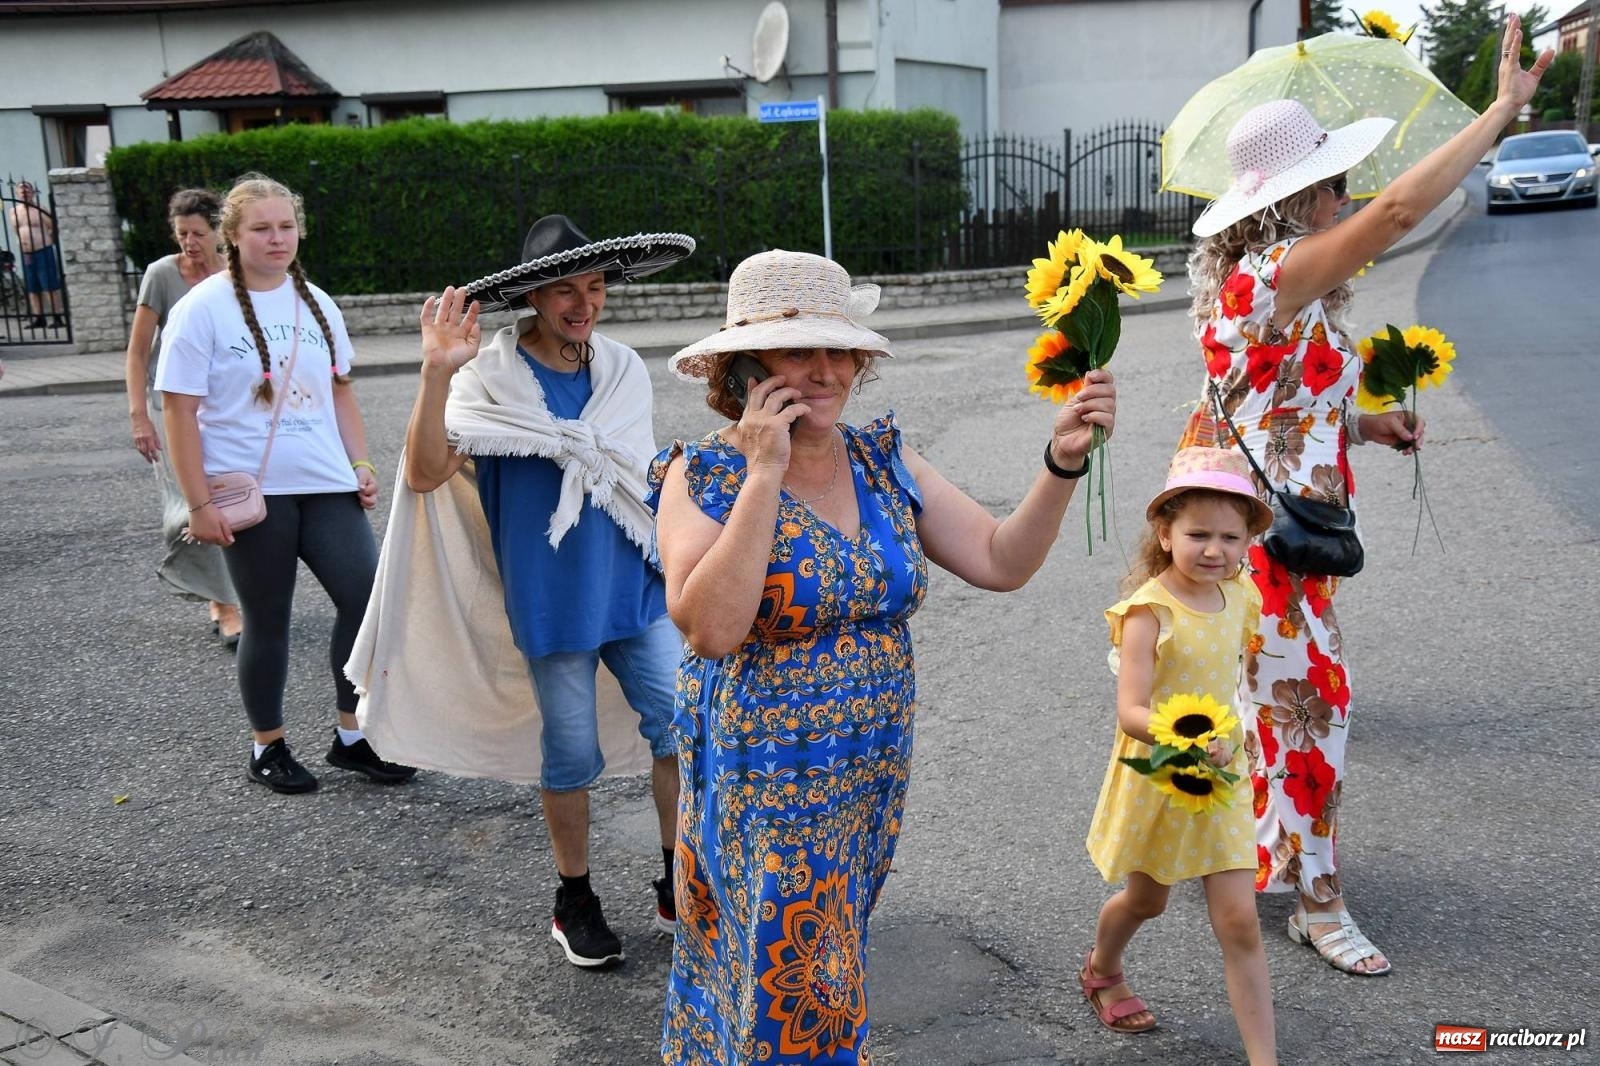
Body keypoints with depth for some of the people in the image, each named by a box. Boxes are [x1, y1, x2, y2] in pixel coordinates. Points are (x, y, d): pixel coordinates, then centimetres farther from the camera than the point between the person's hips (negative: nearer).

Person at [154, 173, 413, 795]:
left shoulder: (314, 303, 9)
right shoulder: (204, 309, -6)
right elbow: (179, 411, -8)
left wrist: (360, 464, 8)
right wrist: (199, 504, -12)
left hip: (326, 486, 5)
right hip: (252, 494, -4)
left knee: (366, 599, -1)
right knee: (267, 621, 6)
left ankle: (351, 738, 16)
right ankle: (268, 748, 25)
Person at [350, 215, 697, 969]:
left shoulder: (625, 371, 4)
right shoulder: (488, 379, -10)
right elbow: (425, 475, -22)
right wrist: (436, 374, -34)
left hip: (633, 586, 4)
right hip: (550, 599, -4)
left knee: (682, 726, 0)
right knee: (571, 754, 7)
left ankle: (679, 888, 18)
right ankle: (575, 901, 27)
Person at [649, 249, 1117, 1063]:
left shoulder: (883, 461, 0)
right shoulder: (704, 476, -14)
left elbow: (1002, 561, -3)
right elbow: (711, 627, -29)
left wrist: (1063, 463, -17)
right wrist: (765, 475, -27)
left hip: (875, 773, 5)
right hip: (764, 785, -5)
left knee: (826, 976, 20)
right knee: (786, 978, 6)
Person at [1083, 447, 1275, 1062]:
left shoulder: (1239, 596, -5)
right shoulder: (1149, 611, -23)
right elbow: (1130, 712, -31)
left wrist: (1226, 741, 11)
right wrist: (1185, 737, -47)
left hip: (1222, 780, 4)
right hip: (1157, 779, -4)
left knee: (1239, 921, -1)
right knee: (1145, 900, 20)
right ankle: (1101, 971, 53)